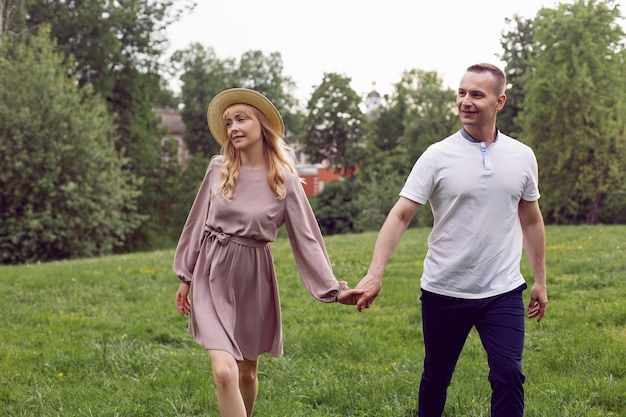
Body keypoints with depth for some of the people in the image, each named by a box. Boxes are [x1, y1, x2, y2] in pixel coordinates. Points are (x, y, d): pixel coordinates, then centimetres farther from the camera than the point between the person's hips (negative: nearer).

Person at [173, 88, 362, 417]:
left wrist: (333, 288, -12)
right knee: (224, 372, -16)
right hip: (213, 277, 0)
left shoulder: (285, 180, -5)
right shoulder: (218, 169, -2)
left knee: (247, 373, 13)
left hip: (253, 280, 1)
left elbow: (305, 237, -5)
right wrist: (185, 277, 9)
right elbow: (198, 222, 8)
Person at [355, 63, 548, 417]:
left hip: (503, 292, 1)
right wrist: (375, 274, -22)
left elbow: (531, 221, 14)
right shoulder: (437, 157, -6)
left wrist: (541, 281, 15)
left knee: (509, 375, -8)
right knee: (436, 377, 12)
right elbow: (400, 215, -11)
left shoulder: (523, 157, 3)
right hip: (444, 291, -1)